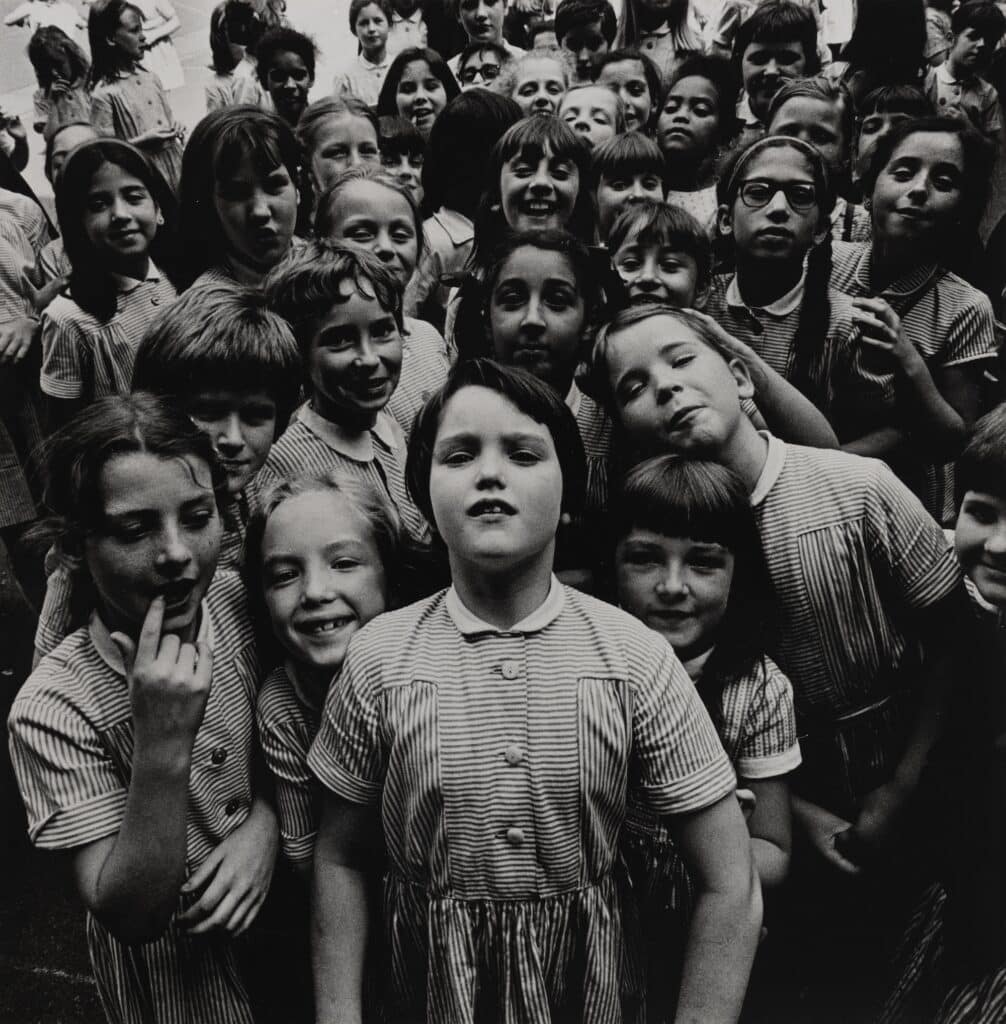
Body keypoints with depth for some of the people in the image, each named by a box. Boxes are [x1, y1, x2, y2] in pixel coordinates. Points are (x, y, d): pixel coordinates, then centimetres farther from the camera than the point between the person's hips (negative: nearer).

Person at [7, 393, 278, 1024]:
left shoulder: (239, 604, -17)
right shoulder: (52, 710, -28)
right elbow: (131, 918, -26)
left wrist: (265, 818, -20)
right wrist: (164, 748, -39)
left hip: (277, 907, 4)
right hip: (172, 969, -4)